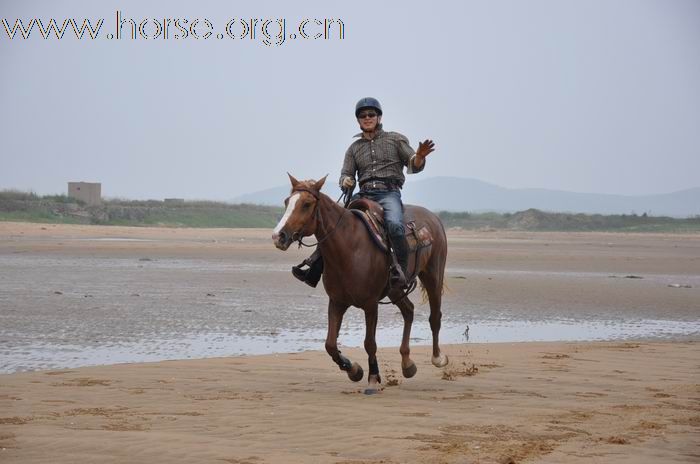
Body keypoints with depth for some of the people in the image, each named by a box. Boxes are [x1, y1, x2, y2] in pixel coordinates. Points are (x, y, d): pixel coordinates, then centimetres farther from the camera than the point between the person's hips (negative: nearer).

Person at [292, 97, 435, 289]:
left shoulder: (395, 139, 13)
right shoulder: (354, 148, 22)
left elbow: (413, 166, 9)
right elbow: (346, 173, 17)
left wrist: (419, 156, -15)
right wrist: (346, 181, -8)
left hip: (389, 193, -4)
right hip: (363, 194, 4)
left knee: (394, 224, -35)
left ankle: (402, 271, -33)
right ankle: (314, 269, -14)